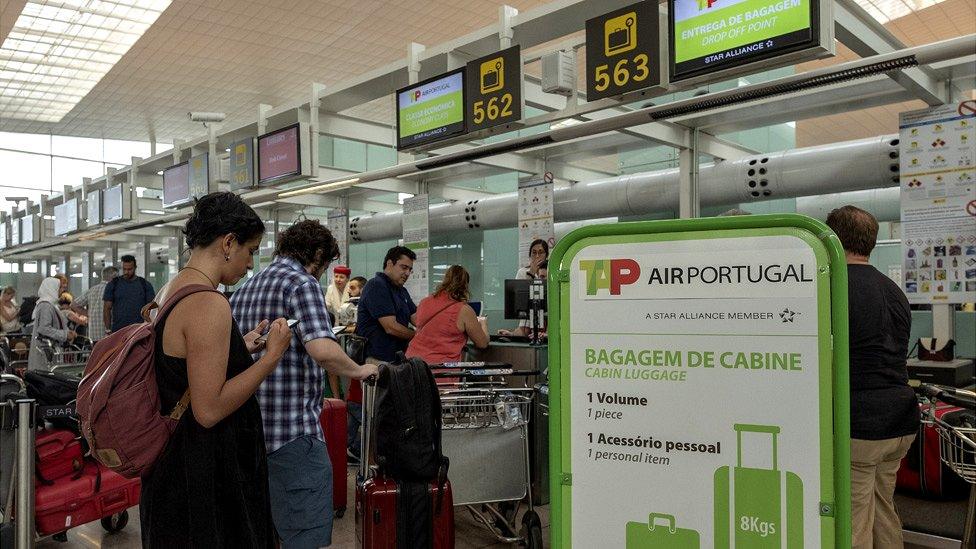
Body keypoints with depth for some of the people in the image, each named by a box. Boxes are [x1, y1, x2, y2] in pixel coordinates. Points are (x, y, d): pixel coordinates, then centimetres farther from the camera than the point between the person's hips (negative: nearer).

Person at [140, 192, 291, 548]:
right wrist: (272, 356, -19)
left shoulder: (169, 292, 8)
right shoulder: (209, 305, -23)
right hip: (205, 475, -10)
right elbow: (209, 409, -25)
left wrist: (241, 348, 13)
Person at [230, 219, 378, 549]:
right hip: (294, 434, -9)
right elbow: (322, 349, -27)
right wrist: (359, 371, -8)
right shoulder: (301, 282, -11)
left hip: (252, 431, 9)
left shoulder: (244, 290, 15)